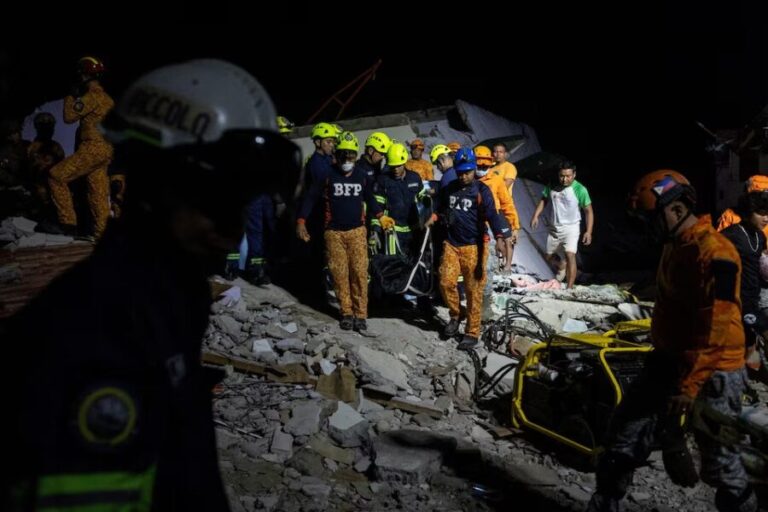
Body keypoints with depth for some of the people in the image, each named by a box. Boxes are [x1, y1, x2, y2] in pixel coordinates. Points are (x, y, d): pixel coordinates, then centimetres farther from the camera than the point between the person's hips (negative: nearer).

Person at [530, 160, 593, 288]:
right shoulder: (552, 186, -6)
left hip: (571, 228, -5)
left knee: (570, 255, -23)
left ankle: (569, 288, -24)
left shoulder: (580, 190, -18)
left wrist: (589, 232, -18)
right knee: (550, 257, 18)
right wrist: (536, 215, -2)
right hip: (554, 227, 5)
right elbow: (544, 199, 10)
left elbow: (589, 211, -12)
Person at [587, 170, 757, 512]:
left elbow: (715, 330, -24)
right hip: (669, 362, 9)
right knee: (625, 438, 6)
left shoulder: (715, 253, -20)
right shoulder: (675, 246, 11)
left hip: (711, 372, -9)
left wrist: (689, 385, -24)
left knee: (719, 462, 4)